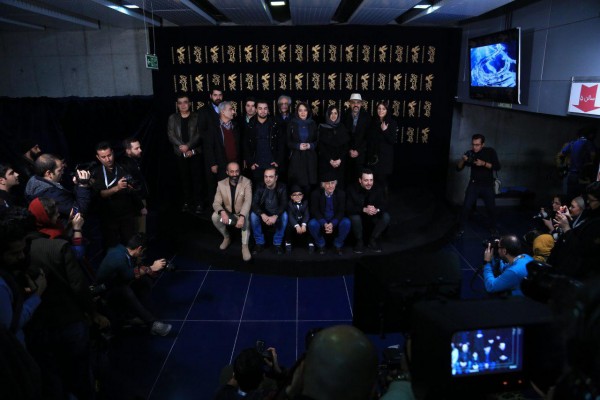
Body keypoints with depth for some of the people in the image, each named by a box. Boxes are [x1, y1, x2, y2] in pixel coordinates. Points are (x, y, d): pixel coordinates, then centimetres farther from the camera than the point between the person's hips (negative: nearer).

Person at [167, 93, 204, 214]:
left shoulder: (196, 117, 3)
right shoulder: (173, 118, 8)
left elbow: (199, 135, -5)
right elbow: (171, 135, -1)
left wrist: (188, 147, -15)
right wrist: (182, 146, -14)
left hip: (195, 152, -2)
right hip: (180, 154, 2)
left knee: (196, 178, -2)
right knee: (185, 178, 7)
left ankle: (198, 203, 3)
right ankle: (187, 202, 15)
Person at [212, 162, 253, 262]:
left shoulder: (246, 182, -15)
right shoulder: (221, 184, -6)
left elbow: (248, 201, -27)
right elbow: (216, 203, -10)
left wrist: (241, 217, -45)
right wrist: (222, 212, -35)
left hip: (241, 214, -3)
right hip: (228, 215, 3)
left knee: (246, 217, -37)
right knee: (215, 216, -26)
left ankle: (245, 246, -26)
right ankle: (226, 237, 2)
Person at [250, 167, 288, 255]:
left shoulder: (282, 187, -12)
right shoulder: (260, 187, -9)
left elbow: (284, 204, -22)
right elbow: (254, 203, -18)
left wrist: (275, 216, -41)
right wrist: (262, 215, -38)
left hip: (276, 215, -1)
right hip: (263, 215, 1)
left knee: (284, 215, -33)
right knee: (253, 215, -29)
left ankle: (277, 243, -16)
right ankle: (259, 243, -12)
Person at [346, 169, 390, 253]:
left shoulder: (377, 189, -11)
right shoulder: (352, 189, -20)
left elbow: (383, 205, -14)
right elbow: (349, 208, -27)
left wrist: (376, 210, -39)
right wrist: (364, 210, -41)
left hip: (373, 216, 3)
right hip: (358, 215, -3)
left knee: (386, 217, -22)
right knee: (355, 218, -35)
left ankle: (373, 240, -5)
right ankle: (359, 241, -9)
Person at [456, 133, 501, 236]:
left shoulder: (490, 152, -6)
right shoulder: (470, 153, -4)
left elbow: (497, 167, -14)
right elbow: (458, 168, -5)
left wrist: (483, 163, -27)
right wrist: (463, 160, -25)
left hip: (487, 186, 0)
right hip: (473, 185, 0)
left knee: (491, 208, 8)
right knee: (466, 207, -6)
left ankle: (493, 228, 30)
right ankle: (461, 229, 7)